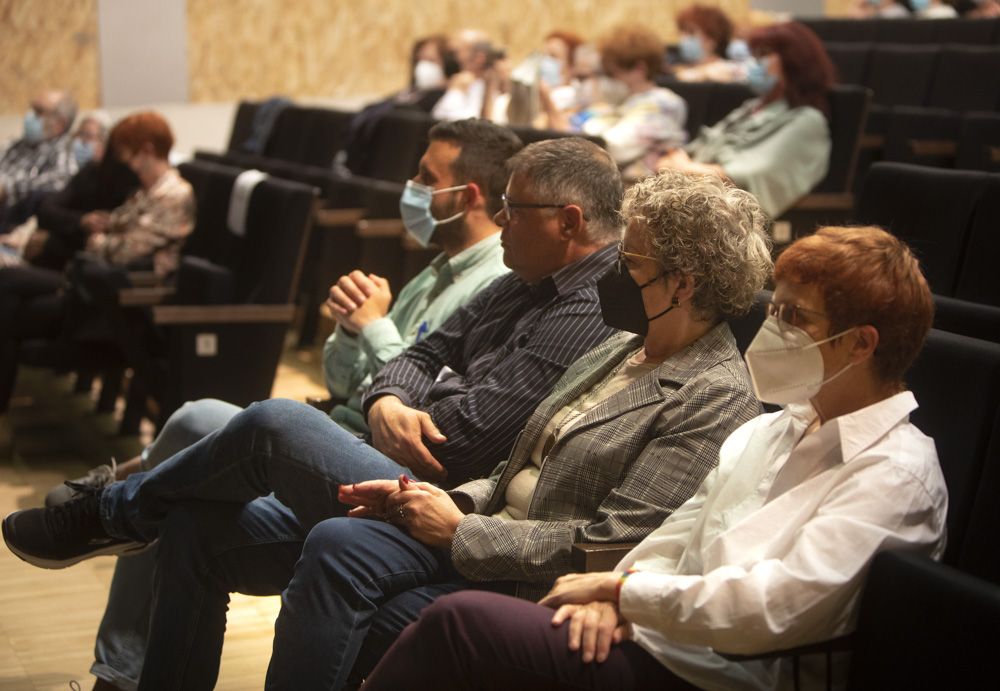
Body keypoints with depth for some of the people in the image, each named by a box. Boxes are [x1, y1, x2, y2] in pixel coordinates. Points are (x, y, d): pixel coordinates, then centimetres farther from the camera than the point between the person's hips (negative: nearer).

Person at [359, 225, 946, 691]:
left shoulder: (897, 473, -12)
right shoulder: (770, 431, 16)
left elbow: (773, 608, -23)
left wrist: (623, 587, -12)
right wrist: (614, 594, -4)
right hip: (646, 631, 8)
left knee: (460, 622, -20)